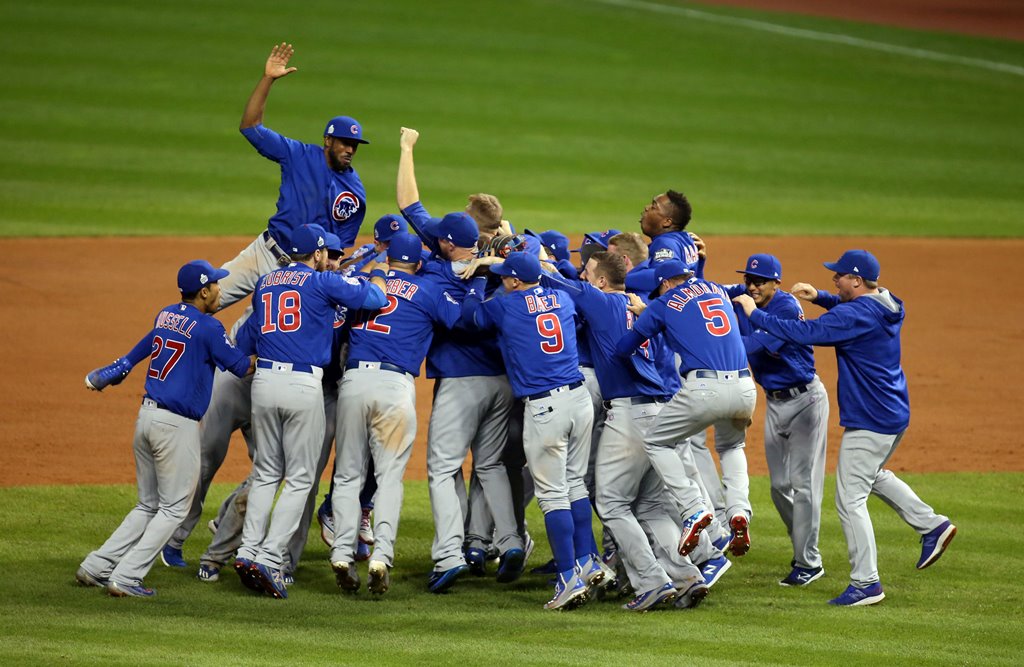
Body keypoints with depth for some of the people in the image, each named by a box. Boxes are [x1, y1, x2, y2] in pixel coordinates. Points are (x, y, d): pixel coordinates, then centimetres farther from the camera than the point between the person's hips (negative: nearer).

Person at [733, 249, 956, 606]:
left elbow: (804, 332, -28)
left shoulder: (855, 316, -22)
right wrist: (819, 296, 12)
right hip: (896, 415, 10)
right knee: (872, 474, 33)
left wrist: (755, 314, -19)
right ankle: (931, 525, 30)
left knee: (850, 498, -4)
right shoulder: (886, 306, 6)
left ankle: (866, 583, -2)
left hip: (869, 422, -10)